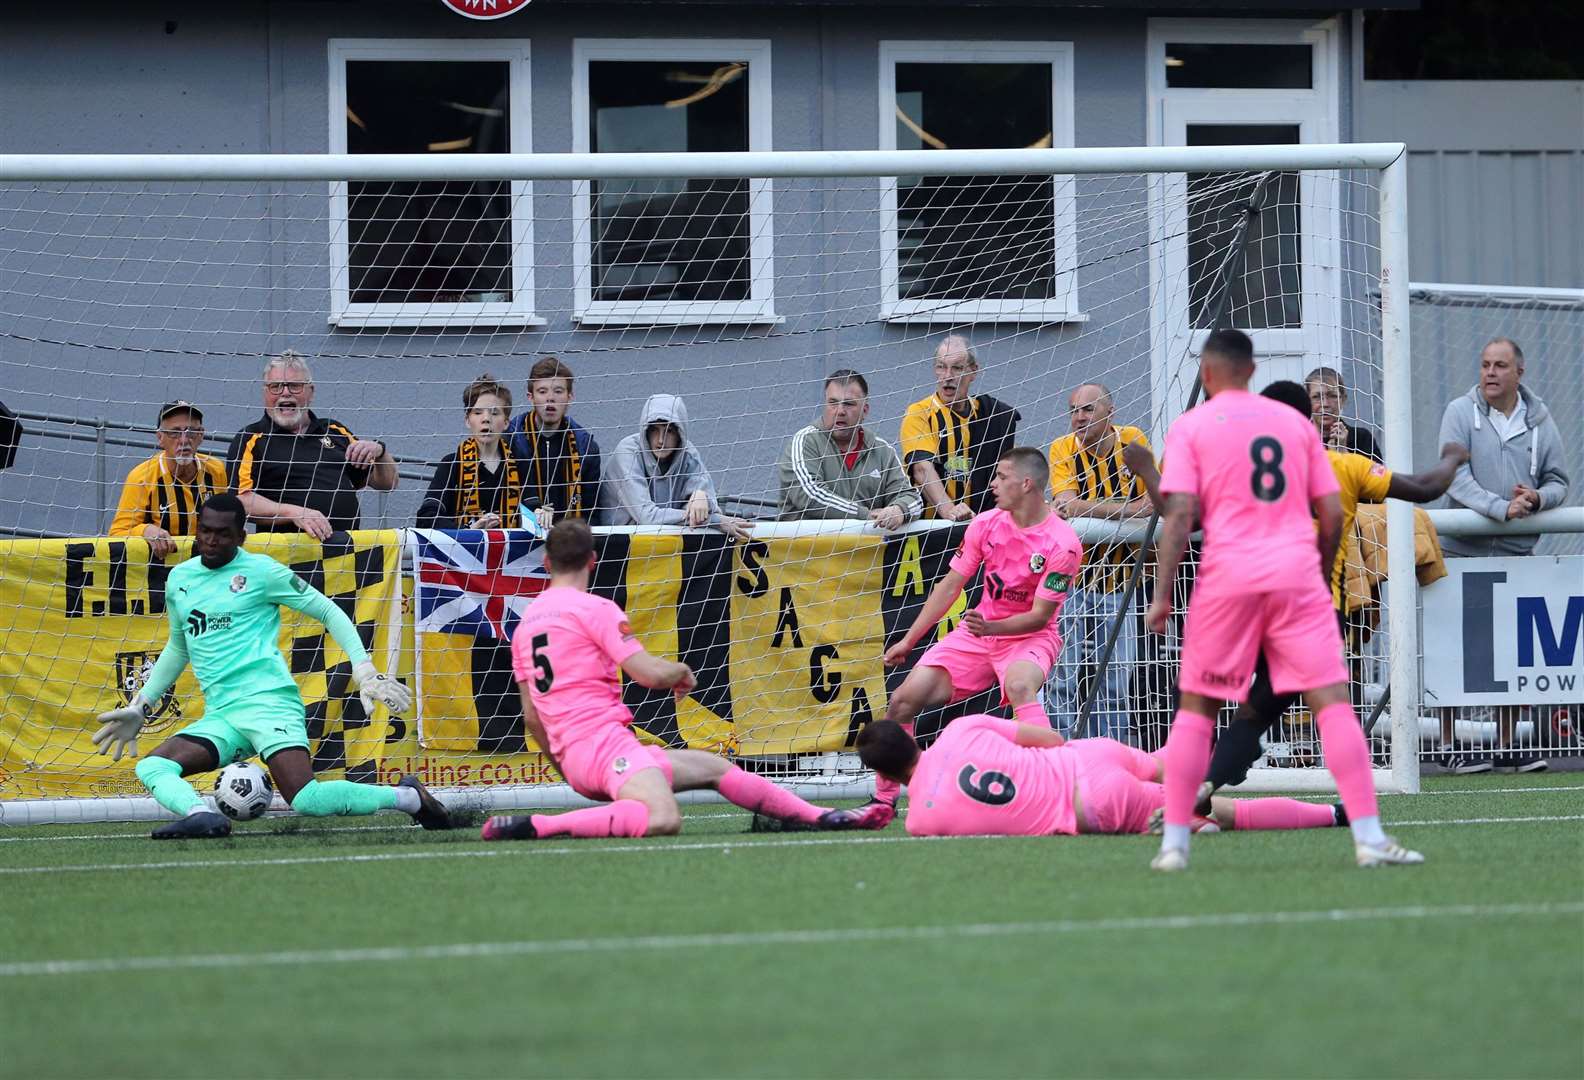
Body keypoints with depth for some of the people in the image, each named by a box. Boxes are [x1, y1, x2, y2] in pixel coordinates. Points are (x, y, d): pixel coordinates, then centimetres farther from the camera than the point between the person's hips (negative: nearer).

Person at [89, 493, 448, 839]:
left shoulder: (260, 571, 1)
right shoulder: (179, 580, 18)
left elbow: (329, 612, 7)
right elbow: (178, 648, 35)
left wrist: (364, 670, -3)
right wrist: (140, 707, 33)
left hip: (268, 699, -6)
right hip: (219, 716, 6)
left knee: (306, 800, -26)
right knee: (150, 768, -20)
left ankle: (409, 798, -10)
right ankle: (201, 816, -43)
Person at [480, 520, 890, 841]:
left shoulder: (526, 621, 19)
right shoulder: (594, 608, -5)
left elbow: (531, 717, 21)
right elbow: (652, 673, -11)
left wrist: (568, 769, 31)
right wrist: (683, 670, 11)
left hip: (572, 757, 10)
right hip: (605, 741, -10)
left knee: (715, 768, 19)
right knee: (663, 819, -34)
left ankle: (821, 817, 20)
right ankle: (534, 826, -31)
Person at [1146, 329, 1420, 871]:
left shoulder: (1190, 428, 5)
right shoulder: (1295, 422, 14)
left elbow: (1180, 514, -6)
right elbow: (1332, 514, 12)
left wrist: (1162, 595, -4)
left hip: (1228, 579, -1)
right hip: (1297, 574, 1)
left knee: (1195, 708, 11)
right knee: (1332, 700, -4)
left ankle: (1174, 842, 6)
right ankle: (1369, 837, -14)